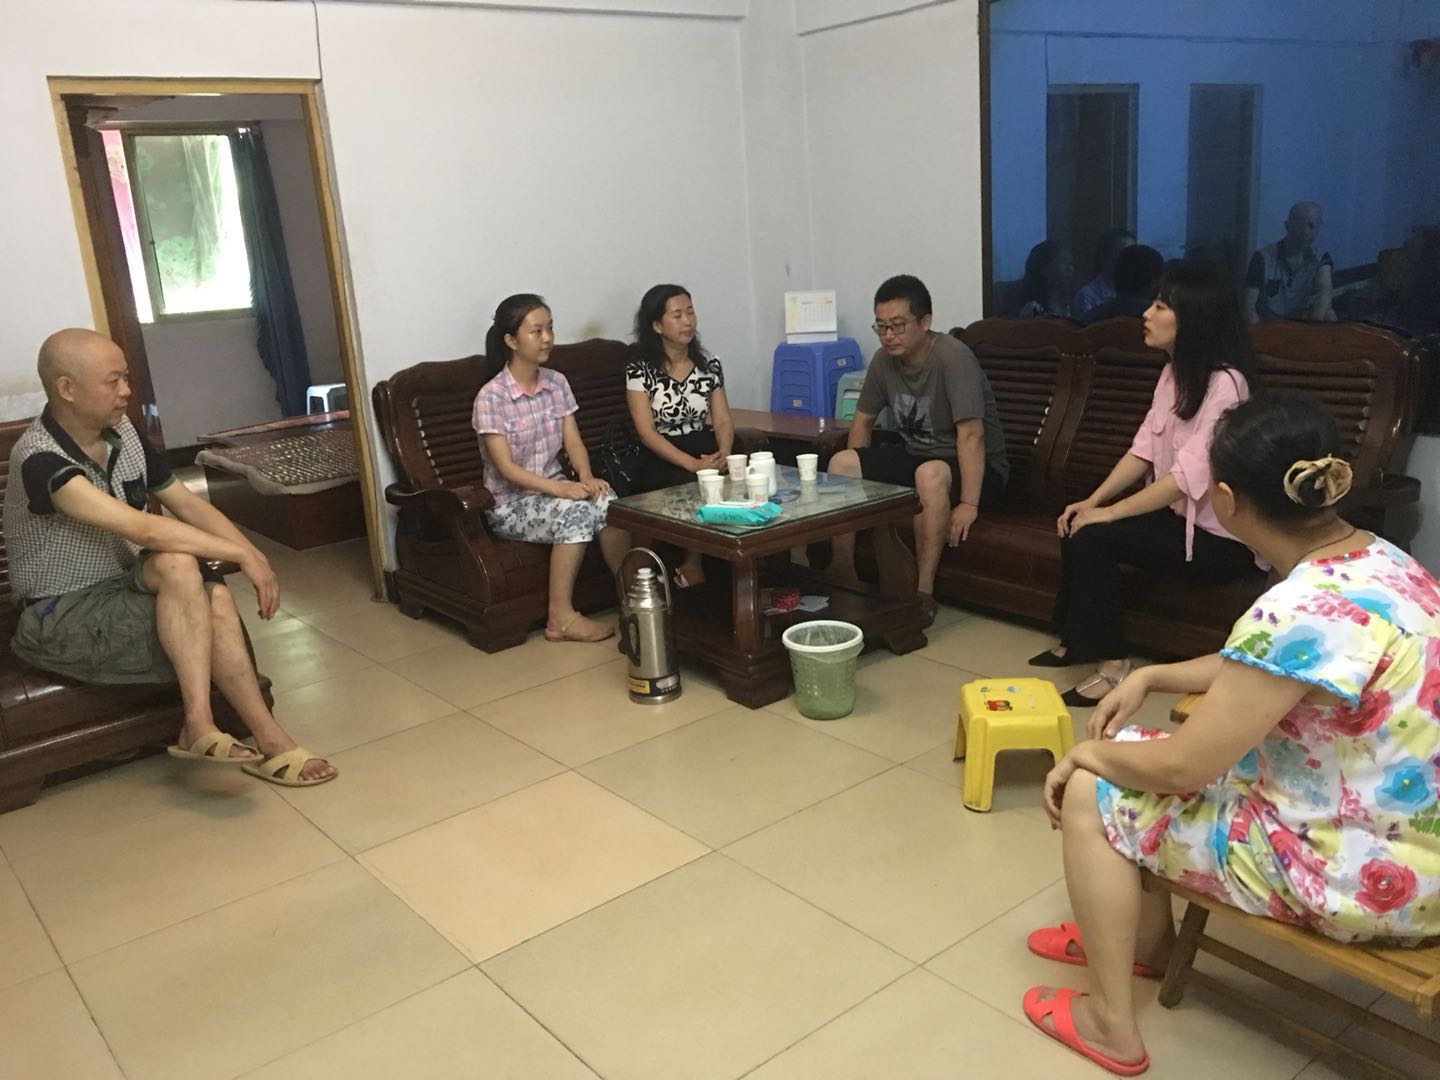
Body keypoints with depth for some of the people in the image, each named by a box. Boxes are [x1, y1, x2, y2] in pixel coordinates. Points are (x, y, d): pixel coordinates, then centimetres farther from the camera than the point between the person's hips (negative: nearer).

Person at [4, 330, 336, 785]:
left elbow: (189, 504, 5)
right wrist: (241, 554, -28)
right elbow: (142, 528, -32)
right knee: (177, 565, -31)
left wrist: (254, 555, -11)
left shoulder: (124, 433, 0)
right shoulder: (40, 460, -24)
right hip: (61, 617, -6)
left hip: (121, 589, 6)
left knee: (215, 598, -25)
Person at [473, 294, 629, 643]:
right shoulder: (491, 397, -14)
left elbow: (574, 442, 2)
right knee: (575, 511, -33)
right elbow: (506, 468, -18)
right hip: (510, 503, -5)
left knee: (607, 501, -26)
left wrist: (586, 477, -19)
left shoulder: (557, 383, 4)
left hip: (555, 489, 5)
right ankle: (561, 617, -23)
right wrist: (561, 488, -29)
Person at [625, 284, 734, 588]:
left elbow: (722, 421, 7)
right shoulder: (640, 370, -3)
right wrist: (692, 464, -23)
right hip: (661, 463, -4)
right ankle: (694, 569, -7)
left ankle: (693, 568, -7)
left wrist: (723, 454, -17)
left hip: (706, 452, 4)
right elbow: (647, 432, -11)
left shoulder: (709, 364, 11)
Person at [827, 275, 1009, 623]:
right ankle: (844, 578, -3)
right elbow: (863, 419, 11)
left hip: (977, 467, -7)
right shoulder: (884, 360, -3)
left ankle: (923, 593, -29)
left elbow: (971, 434, -31)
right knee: (840, 463, -9)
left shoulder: (953, 358, -24)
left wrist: (968, 504, -36)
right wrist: (857, 472, 2)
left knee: (931, 474, -39)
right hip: (916, 456, 7)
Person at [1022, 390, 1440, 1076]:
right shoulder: (1378, 562, -1)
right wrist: (1152, 677, 8)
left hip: (1364, 877, -9)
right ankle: (1147, 939, 37)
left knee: (1092, 795, -2)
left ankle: (1112, 1024, 14)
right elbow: (1265, 667, 17)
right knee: (1129, 762, 17)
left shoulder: (1305, 611, -31)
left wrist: (1087, 754, -6)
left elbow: (1181, 767, -24)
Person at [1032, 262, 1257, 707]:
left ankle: (1112, 664, -11)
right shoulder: (1174, 372, 7)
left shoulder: (1225, 384, -22)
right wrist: (1093, 500, -7)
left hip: (1219, 537, -8)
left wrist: (1109, 512, -22)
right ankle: (1076, 638, 10)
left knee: (1094, 537, -21)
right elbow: (1143, 449, 5)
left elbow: (1188, 477, -26)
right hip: (1177, 514, 9)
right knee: (1077, 525, -5)